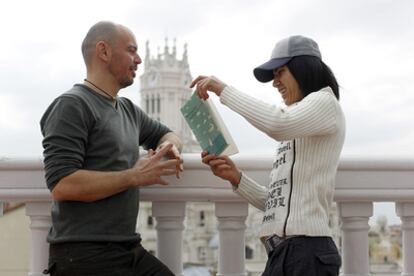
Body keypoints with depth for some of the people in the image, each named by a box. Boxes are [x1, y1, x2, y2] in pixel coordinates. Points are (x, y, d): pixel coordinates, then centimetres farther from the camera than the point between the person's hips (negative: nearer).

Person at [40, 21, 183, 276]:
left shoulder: (128, 110, 16)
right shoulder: (73, 105, -9)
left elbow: (166, 134, 32)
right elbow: (61, 185, -19)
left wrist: (170, 146, 7)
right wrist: (134, 176, -16)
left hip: (130, 251, 8)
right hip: (84, 255, -8)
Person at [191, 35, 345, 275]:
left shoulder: (325, 102, 2)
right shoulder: (294, 132, 27)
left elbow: (277, 124, -21)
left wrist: (223, 90, -12)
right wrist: (236, 177, 6)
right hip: (281, 253, 9)